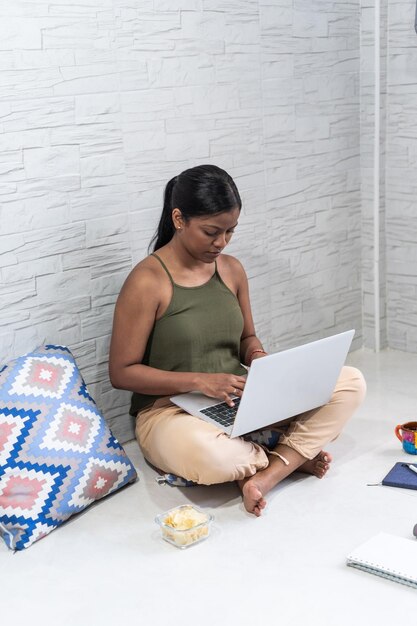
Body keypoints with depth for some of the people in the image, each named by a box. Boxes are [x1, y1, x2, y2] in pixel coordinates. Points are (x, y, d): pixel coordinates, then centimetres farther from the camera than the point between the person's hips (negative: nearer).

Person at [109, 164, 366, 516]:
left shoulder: (232, 269, 5)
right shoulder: (147, 282, -14)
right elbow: (122, 372, -13)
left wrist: (259, 357, -7)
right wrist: (199, 381, -23)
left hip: (241, 400, 7)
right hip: (170, 410, -6)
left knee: (351, 382, -8)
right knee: (209, 456, -44)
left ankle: (267, 474, -20)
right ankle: (293, 455, -11)